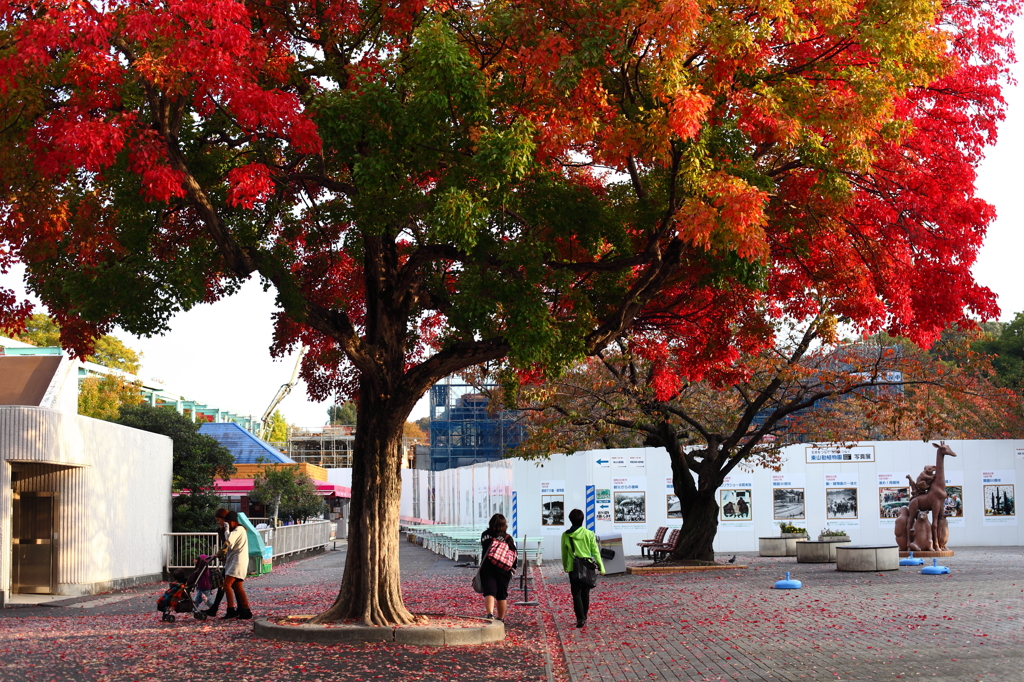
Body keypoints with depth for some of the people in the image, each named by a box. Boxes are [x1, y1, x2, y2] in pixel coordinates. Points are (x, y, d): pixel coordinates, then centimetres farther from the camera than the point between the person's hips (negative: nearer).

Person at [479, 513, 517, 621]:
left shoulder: (485, 535, 2)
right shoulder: (508, 538, -4)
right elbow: (515, 555, 0)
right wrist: (513, 567, 15)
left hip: (486, 569, 0)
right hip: (503, 570, 0)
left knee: (489, 592, -7)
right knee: (502, 595, 13)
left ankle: (490, 613, -31)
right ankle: (501, 618, 23)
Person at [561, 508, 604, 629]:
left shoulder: (565, 536, -3)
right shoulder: (589, 534, -6)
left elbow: (564, 554, 7)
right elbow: (595, 552, -3)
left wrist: (565, 567, 22)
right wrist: (601, 567, 2)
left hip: (573, 568, -1)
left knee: (576, 594, 3)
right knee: (585, 593, 14)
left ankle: (580, 619, -9)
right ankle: (584, 617, 23)